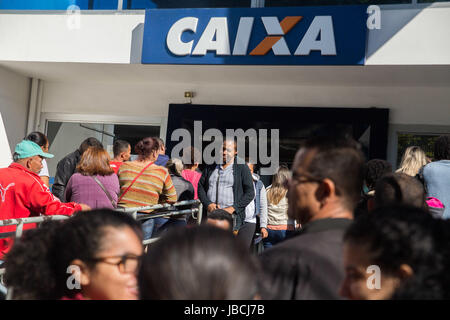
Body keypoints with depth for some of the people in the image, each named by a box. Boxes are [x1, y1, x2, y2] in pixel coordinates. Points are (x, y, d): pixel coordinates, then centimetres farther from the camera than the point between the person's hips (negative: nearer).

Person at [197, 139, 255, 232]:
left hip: (231, 217, -3)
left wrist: (233, 208, -10)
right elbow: (200, 187, 14)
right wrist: (208, 204, -4)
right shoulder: (210, 168, 18)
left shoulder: (242, 168, 6)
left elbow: (250, 193, 0)